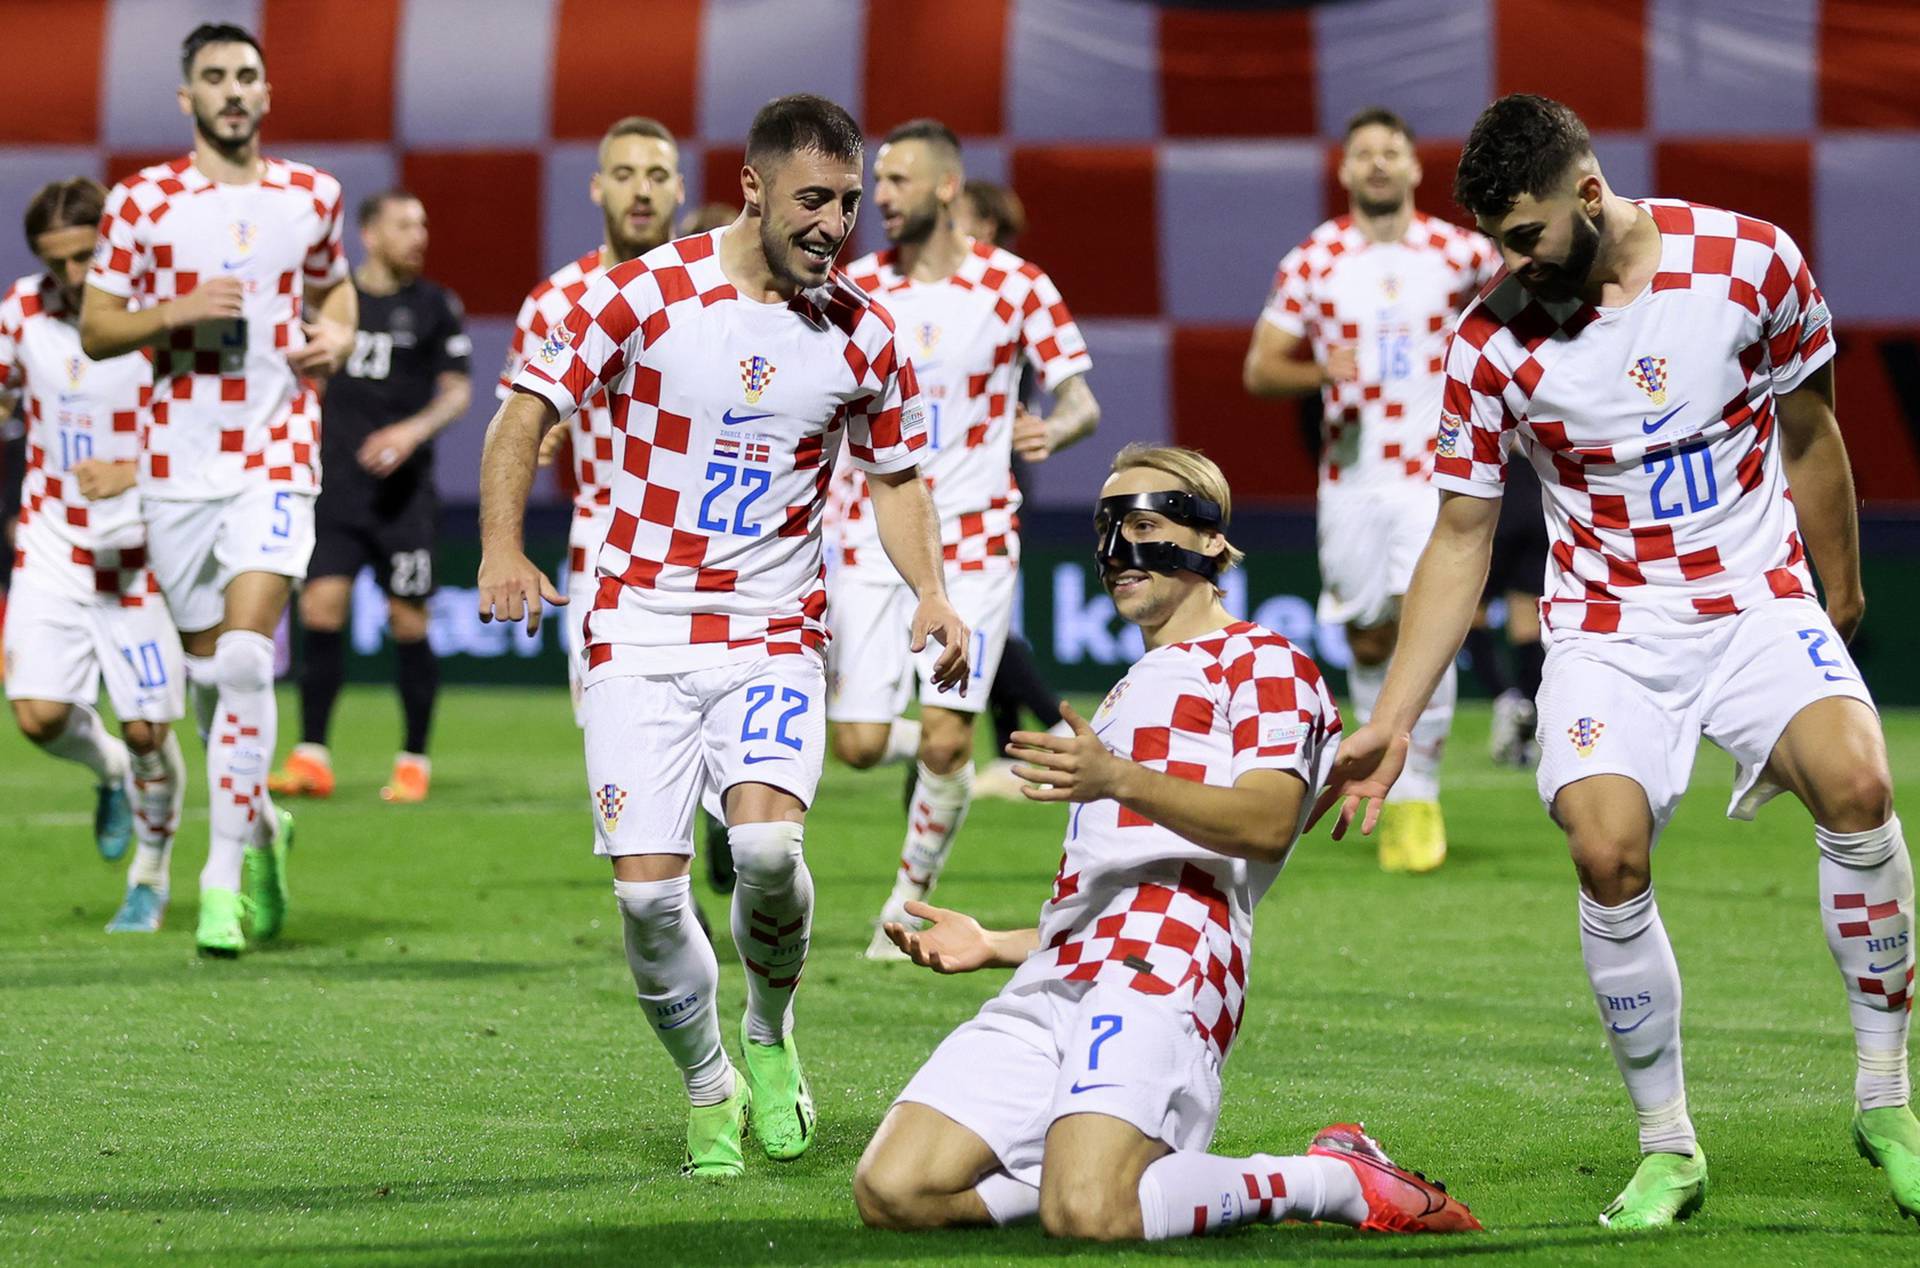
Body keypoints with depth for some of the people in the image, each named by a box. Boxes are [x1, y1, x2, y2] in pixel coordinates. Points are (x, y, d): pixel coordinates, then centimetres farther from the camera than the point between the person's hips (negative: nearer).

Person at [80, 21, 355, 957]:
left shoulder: (312, 196, 7)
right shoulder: (142, 201, 1)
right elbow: (94, 329, 2)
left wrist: (336, 336, 3)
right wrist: (177, 312, -15)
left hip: (277, 457, -1)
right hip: (177, 459, 1)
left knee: (244, 656, -16)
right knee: (206, 662, 8)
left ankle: (224, 879, -15)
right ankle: (260, 823, 33)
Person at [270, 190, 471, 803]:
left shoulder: (437, 307, 3)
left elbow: (457, 391, 2)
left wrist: (414, 430, -15)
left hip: (403, 489, -1)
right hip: (335, 482, 1)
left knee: (407, 620, -1)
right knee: (321, 605, -10)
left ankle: (414, 762, 12)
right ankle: (311, 758, -6)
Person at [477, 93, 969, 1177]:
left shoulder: (861, 334, 2)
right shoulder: (646, 295, -6)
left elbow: (897, 475, 16)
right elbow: (528, 410, -2)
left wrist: (932, 592, 0)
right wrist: (503, 546, -17)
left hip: (776, 637, 1)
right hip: (640, 634, -1)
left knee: (767, 842, -25)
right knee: (648, 889, -10)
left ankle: (771, 1036, 5)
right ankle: (711, 1091, 16)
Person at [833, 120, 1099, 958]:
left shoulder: (1016, 288, -4)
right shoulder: (852, 289, 1)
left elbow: (1080, 400, 0)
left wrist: (1056, 428, -23)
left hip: (972, 543, -2)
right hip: (870, 540, 2)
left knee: (945, 742, -9)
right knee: (859, 747, -7)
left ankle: (911, 898, 11)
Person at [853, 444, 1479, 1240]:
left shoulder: (1259, 661, 10)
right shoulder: (1126, 696, 37)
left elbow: (1267, 825, -11)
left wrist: (1119, 781, -25)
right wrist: (994, 947, 21)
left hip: (1162, 966, -8)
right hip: (1056, 979, 8)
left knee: (1086, 1216, -31)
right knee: (892, 1194, -12)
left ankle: (1335, 1181, -9)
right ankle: (1151, 1177, 2)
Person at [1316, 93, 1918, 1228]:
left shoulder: (1752, 262, -8)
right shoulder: (1493, 345, -8)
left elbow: (1809, 442, 7)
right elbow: (1461, 541, 1)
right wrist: (1391, 723, -4)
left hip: (1758, 602, 0)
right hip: (1608, 631, 0)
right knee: (1608, 855, -23)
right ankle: (1669, 1147, -4)